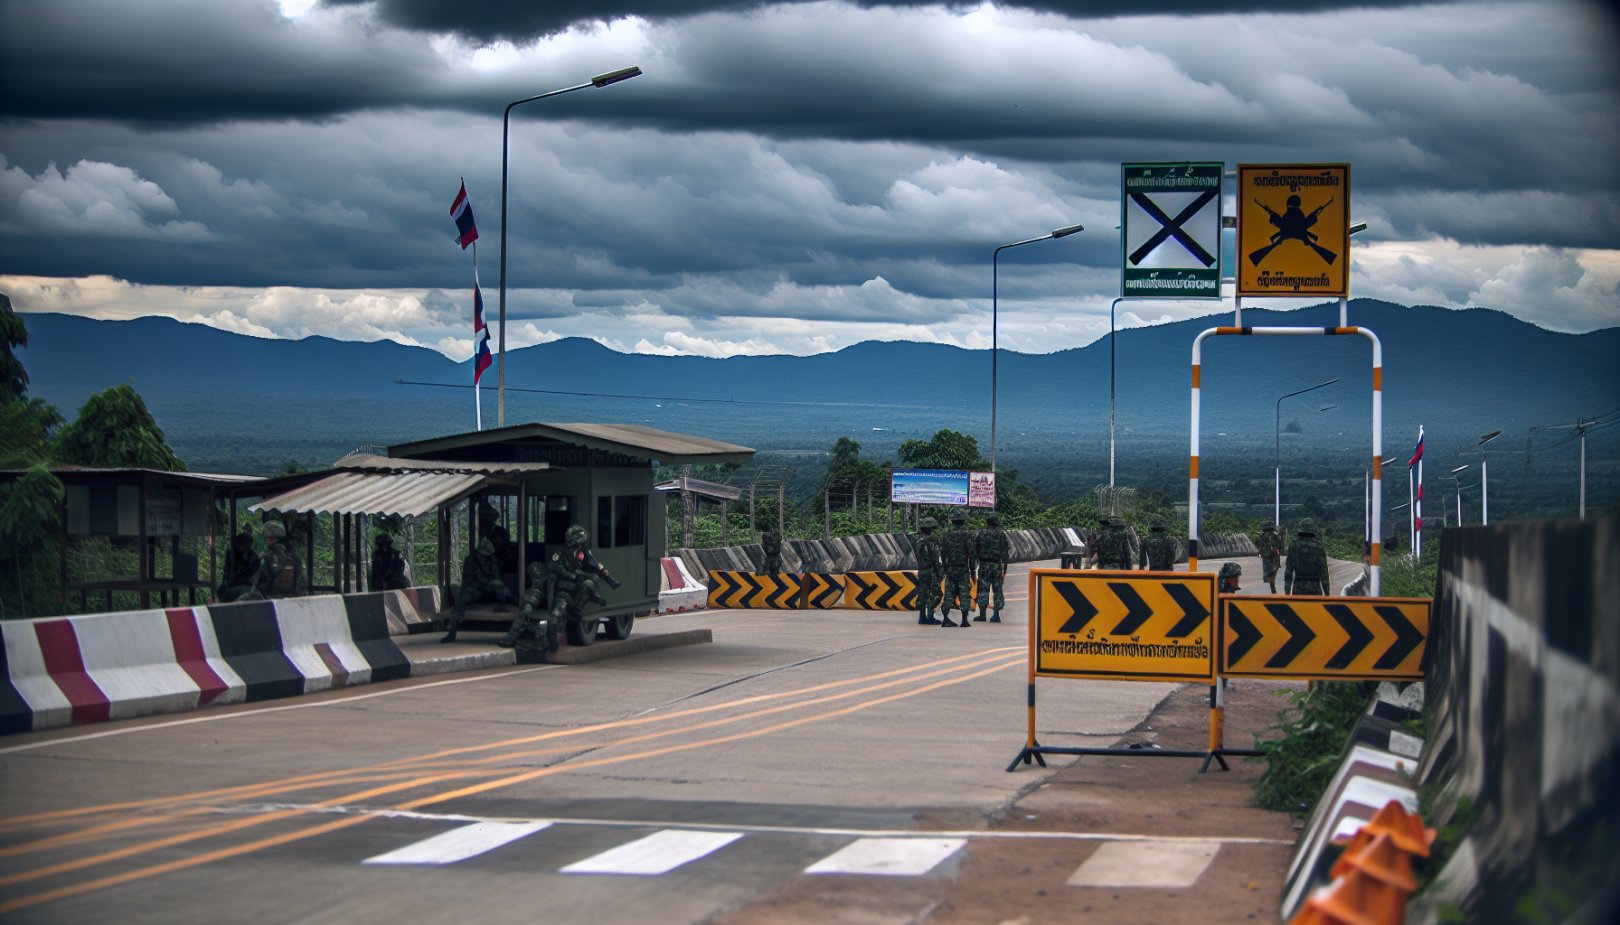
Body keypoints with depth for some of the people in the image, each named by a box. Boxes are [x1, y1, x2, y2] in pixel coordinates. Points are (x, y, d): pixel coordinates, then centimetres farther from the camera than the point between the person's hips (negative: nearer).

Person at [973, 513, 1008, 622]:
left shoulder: (980, 534, 1)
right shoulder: (1002, 535, 3)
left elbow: (974, 551, 0)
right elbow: (1004, 553, -1)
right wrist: (1004, 569, 0)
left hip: (984, 565, -1)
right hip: (997, 565, 1)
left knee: (983, 590, 1)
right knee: (997, 590, 7)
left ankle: (982, 614, -3)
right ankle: (996, 615, 4)